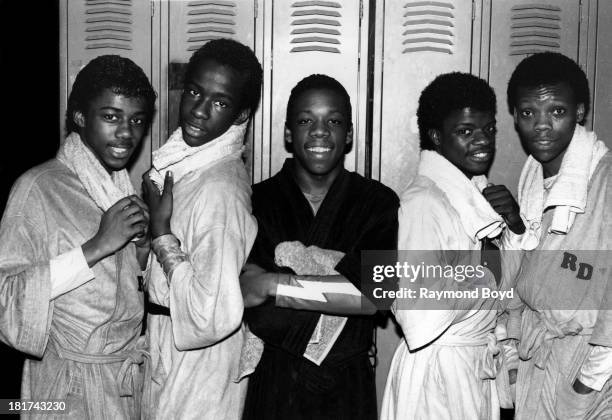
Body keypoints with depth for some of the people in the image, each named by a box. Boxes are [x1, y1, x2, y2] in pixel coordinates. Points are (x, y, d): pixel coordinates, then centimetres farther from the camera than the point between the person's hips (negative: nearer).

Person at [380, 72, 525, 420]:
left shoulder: (478, 194, 4)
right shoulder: (422, 203, -21)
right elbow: (419, 315, -28)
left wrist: (516, 224, -8)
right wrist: (485, 268, -17)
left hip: (483, 365, 8)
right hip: (440, 371, -7)